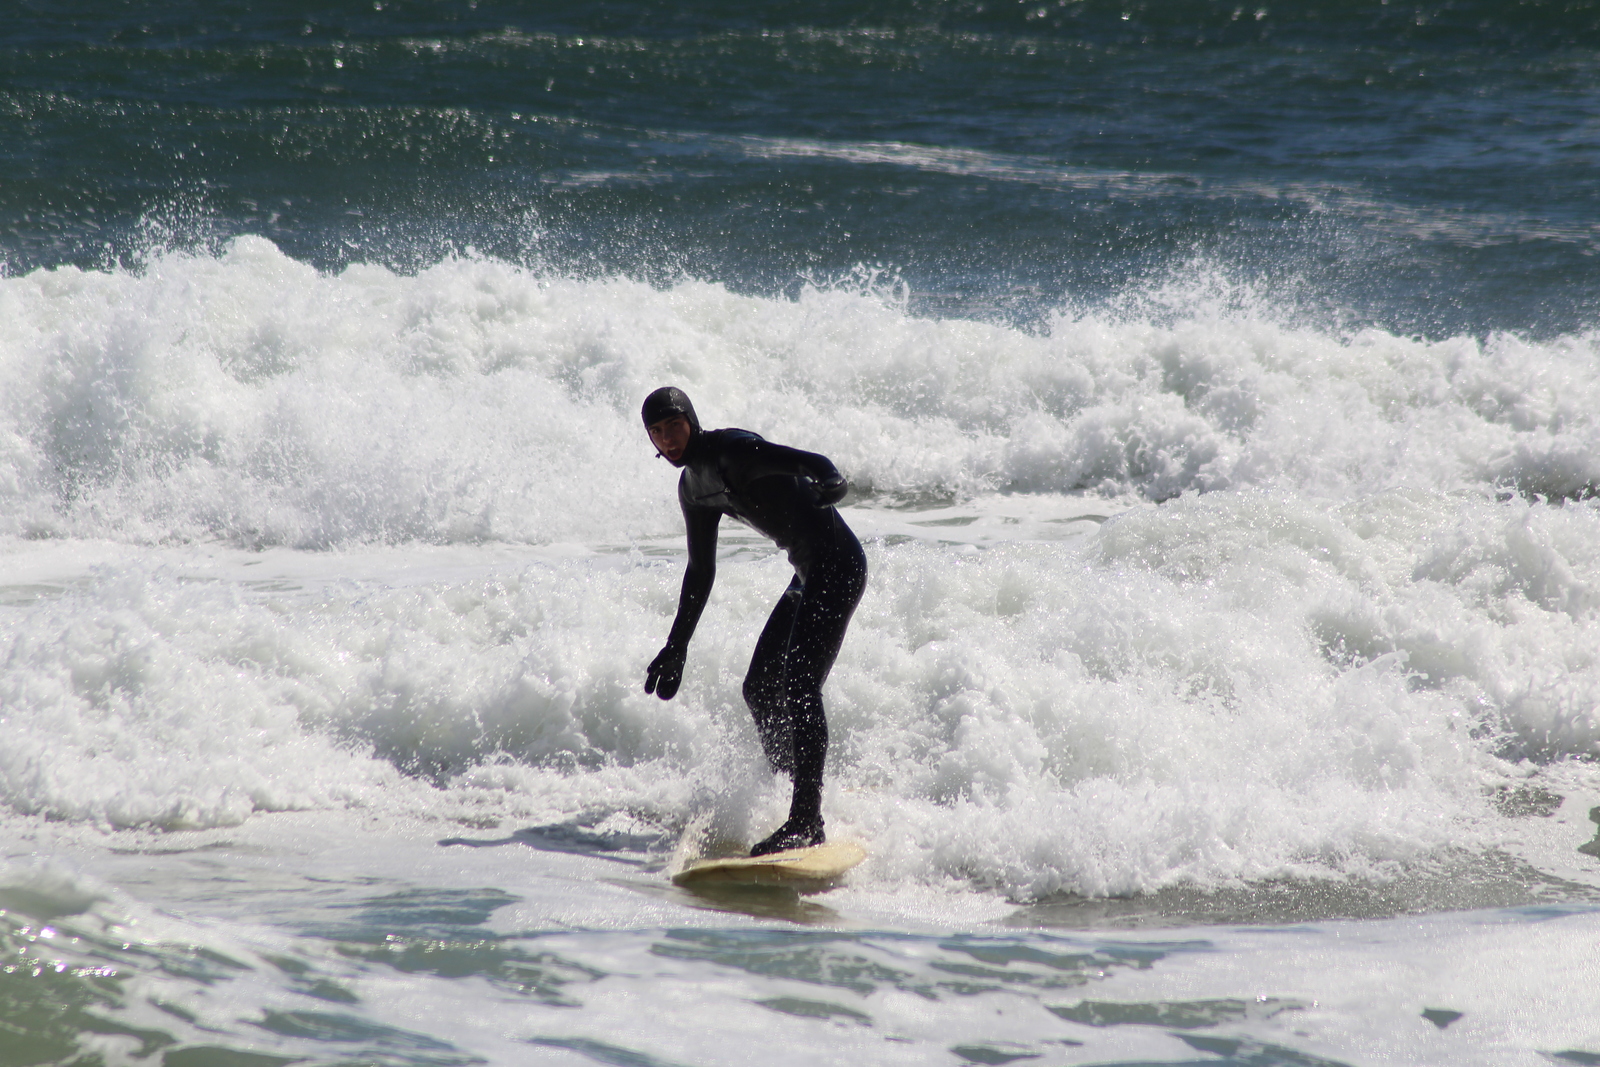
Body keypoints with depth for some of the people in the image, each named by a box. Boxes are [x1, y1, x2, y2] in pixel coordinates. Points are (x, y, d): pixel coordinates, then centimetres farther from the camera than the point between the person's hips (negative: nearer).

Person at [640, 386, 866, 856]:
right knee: (760, 689, 17)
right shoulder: (693, 488, 13)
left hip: (837, 565, -10)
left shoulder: (732, 450, -15)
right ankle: (792, 787, 36)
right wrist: (677, 646, 23)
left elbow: (809, 462, -27)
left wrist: (831, 483, -51)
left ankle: (807, 821, -27)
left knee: (799, 687, -21)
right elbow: (701, 571, 22)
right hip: (808, 575, 10)